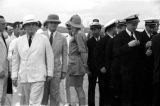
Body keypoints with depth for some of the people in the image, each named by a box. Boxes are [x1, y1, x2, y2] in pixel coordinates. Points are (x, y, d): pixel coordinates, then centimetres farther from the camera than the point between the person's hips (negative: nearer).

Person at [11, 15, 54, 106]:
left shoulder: (44, 39, -3)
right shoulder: (19, 41, 4)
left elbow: (50, 56, 3)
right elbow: (15, 59, 9)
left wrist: (50, 73, 2)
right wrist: (14, 76, 7)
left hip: (38, 77, -3)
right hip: (24, 77, 4)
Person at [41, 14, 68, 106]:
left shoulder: (62, 38, 3)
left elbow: (64, 56, 4)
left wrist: (64, 71, 0)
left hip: (56, 70, 0)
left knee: (55, 94, 0)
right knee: (43, 93, 2)